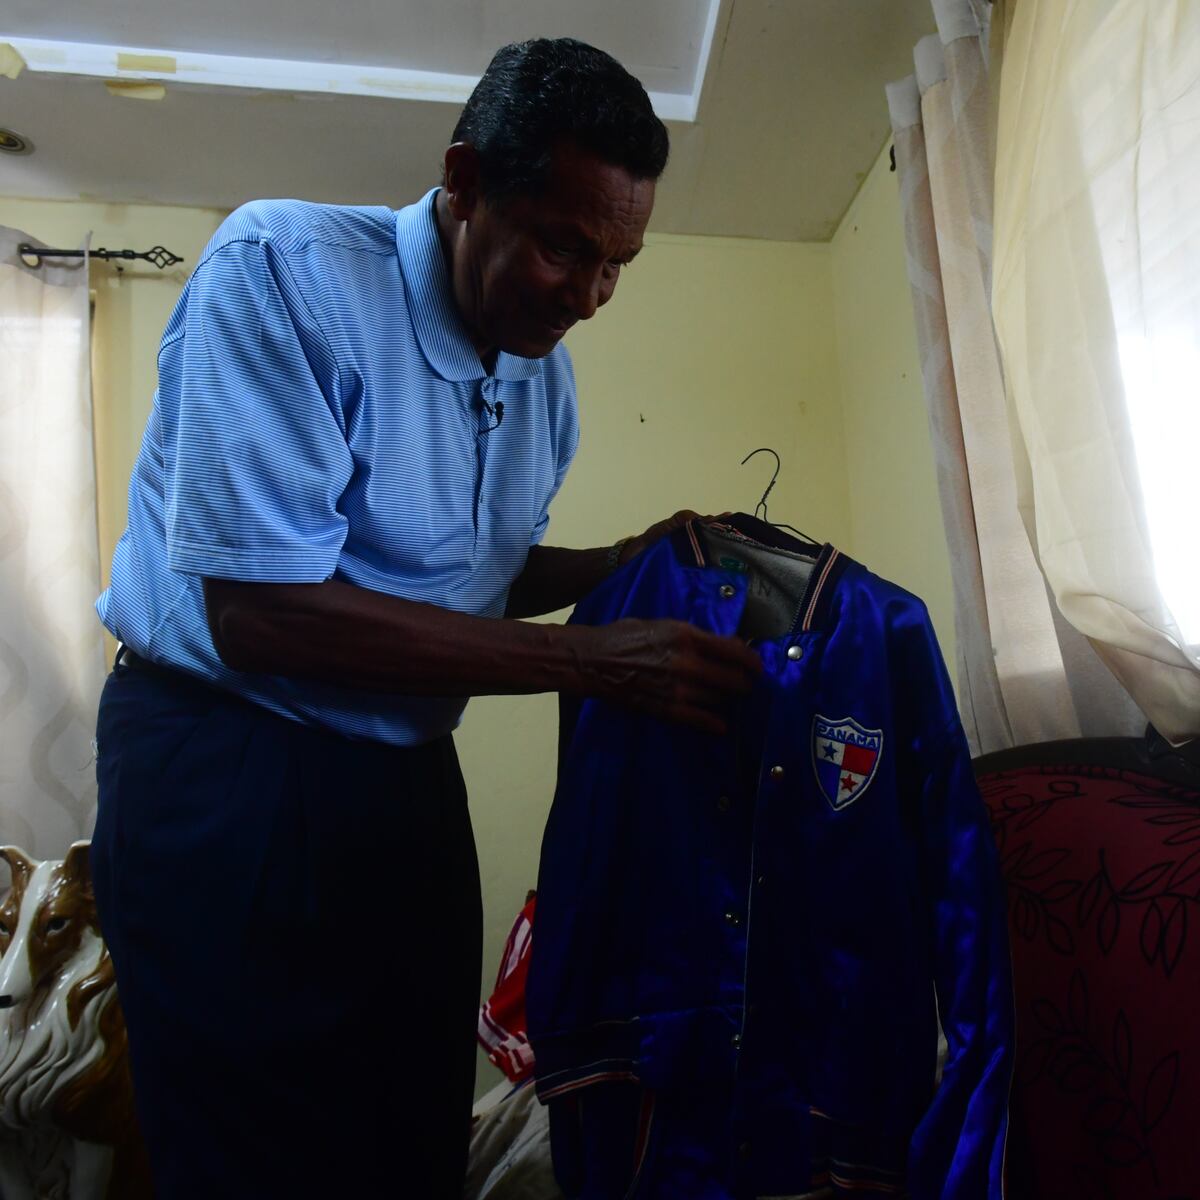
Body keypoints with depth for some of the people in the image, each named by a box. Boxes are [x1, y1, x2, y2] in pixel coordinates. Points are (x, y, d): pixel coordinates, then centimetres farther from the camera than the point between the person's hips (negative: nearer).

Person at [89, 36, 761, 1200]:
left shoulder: (545, 374, 4)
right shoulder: (285, 270, -17)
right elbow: (258, 611, -25)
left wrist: (621, 562, -3)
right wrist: (591, 659, -24)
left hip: (407, 777, 6)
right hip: (223, 771, -6)